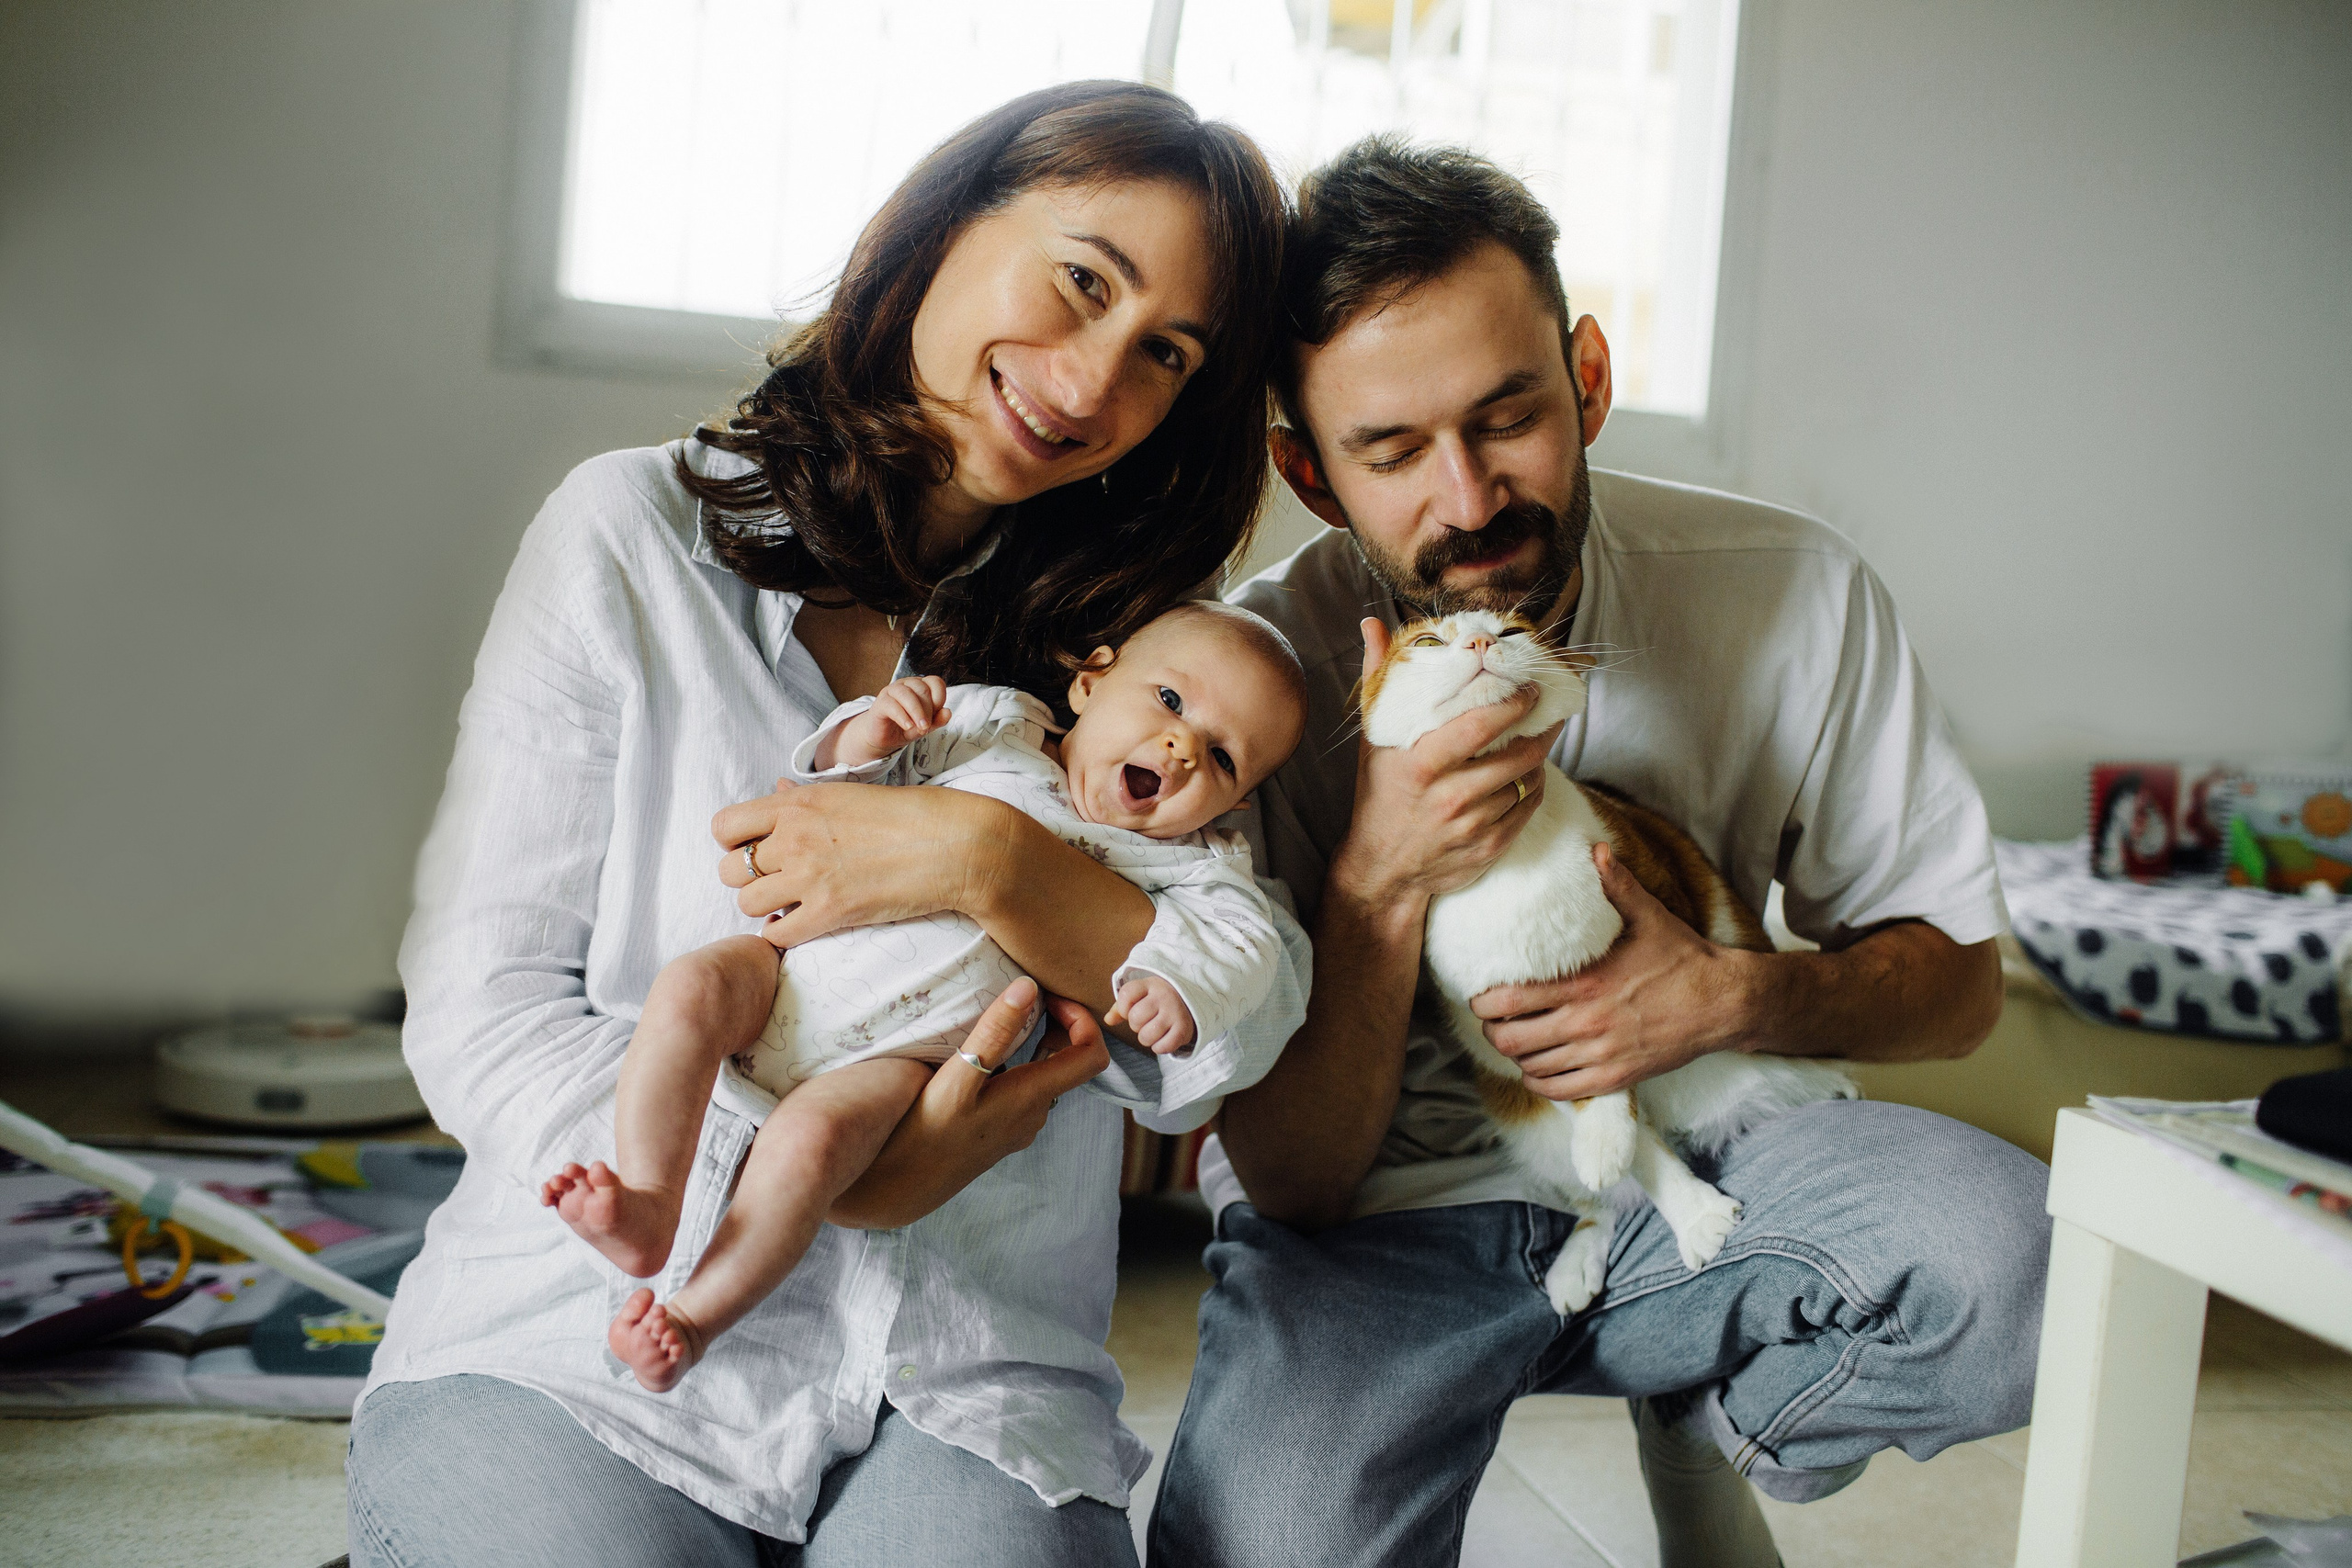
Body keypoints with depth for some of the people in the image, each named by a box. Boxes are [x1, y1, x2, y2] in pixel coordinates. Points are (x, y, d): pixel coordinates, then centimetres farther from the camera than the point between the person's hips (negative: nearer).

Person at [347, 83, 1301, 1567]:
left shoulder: (1126, 639, 7)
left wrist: (997, 859, -20)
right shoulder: (638, 535, 0)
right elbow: (481, 1012, -5)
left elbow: (1225, 1054, -3)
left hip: (969, 1394, 0)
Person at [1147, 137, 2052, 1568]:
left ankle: (1710, 1429, 5)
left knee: (1998, 1253, -27)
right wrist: (1379, 884, -31)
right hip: (1378, 1218, -2)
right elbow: (1293, 1182, -14)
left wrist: (1741, 995, -21)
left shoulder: (1793, 593, -11)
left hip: (1686, 1171, 2)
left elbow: (1958, 977, 0)